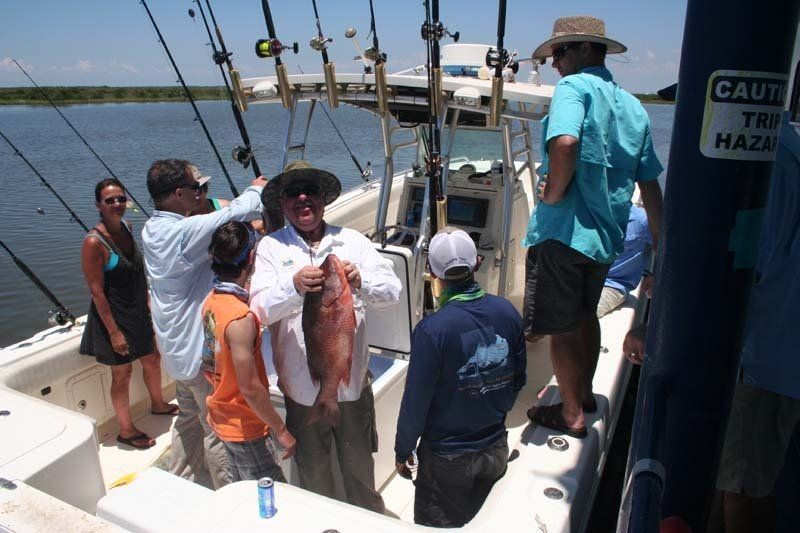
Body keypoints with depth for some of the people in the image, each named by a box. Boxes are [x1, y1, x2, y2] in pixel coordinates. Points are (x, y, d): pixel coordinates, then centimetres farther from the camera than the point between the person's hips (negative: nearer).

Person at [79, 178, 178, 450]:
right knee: (122, 373, 7)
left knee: (152, 359, 22)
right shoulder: (94, 242, -23)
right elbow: (97, 292, -21)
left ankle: (157, 404, 47)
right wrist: (114, 332, -20)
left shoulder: (126, 227, 0)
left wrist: (147, 301, 14)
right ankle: (126, 430, 25)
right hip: (113, 317, -8)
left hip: (137, 311, 8)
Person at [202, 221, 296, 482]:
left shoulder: (211, 301, -3)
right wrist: (281, 431, -16)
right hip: (245, 427, -8)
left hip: (223, 418, 8)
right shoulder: (240, 318, -29)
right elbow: (250, 388, -25)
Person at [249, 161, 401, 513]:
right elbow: (260, 309, -14)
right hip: (302, 385, -1)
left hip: (352, 379, 1)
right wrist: (294, 286, -34)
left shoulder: (352, 241, 0)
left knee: (360, 465, 19)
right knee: (313, 471, 20)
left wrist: (361, 281, -29)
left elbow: (393, 290, -8)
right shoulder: (271, 247, -4)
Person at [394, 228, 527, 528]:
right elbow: (518, 379, 3)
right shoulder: (507, 312, -11)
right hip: (496, 449, 5)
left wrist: (402, 452, -3)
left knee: (438, 526, 18)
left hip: (448, 458, -5)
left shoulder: (431, 330, -27)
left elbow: (416, 401, -19)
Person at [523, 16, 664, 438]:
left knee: (560, 327, 6)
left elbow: (565, 142, -32)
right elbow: (650, 182, 14)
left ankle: (571, 415, 19)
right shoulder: (633, 106, 13)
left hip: (563, 229, -8)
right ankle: (584, 393, 40)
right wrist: (659, 239, 21)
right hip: (607, 234, 8)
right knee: (586, 315, 24)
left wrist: (552, 194, -18)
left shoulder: (574, 86, -9)